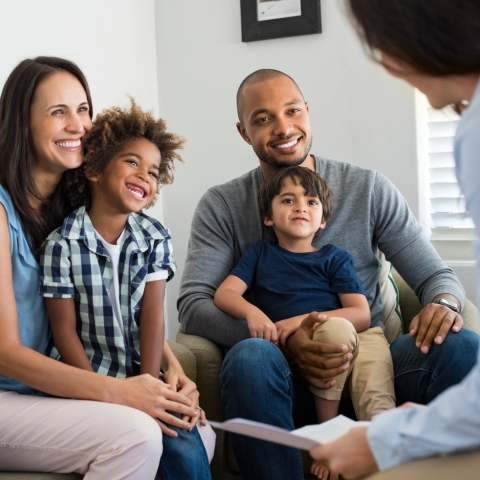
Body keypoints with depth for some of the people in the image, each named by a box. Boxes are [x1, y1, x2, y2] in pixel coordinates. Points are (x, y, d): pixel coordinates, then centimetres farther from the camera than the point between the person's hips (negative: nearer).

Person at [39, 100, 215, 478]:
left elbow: (152, 314, -5)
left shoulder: (156, 238, 1)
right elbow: (65, 330, -9)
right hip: (84, 374, -3)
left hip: (139, 371, 3)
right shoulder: (61, 245, -11)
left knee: (187, 446, -17)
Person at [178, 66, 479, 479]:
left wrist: (444, 303, -18)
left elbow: (435, 275, 9)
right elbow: (192, 305, -6)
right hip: (286, 377, -1)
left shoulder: (369, 189, 9)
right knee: (250, 357, -36)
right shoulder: (221, 207, 5)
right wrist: (283, 344, -22)